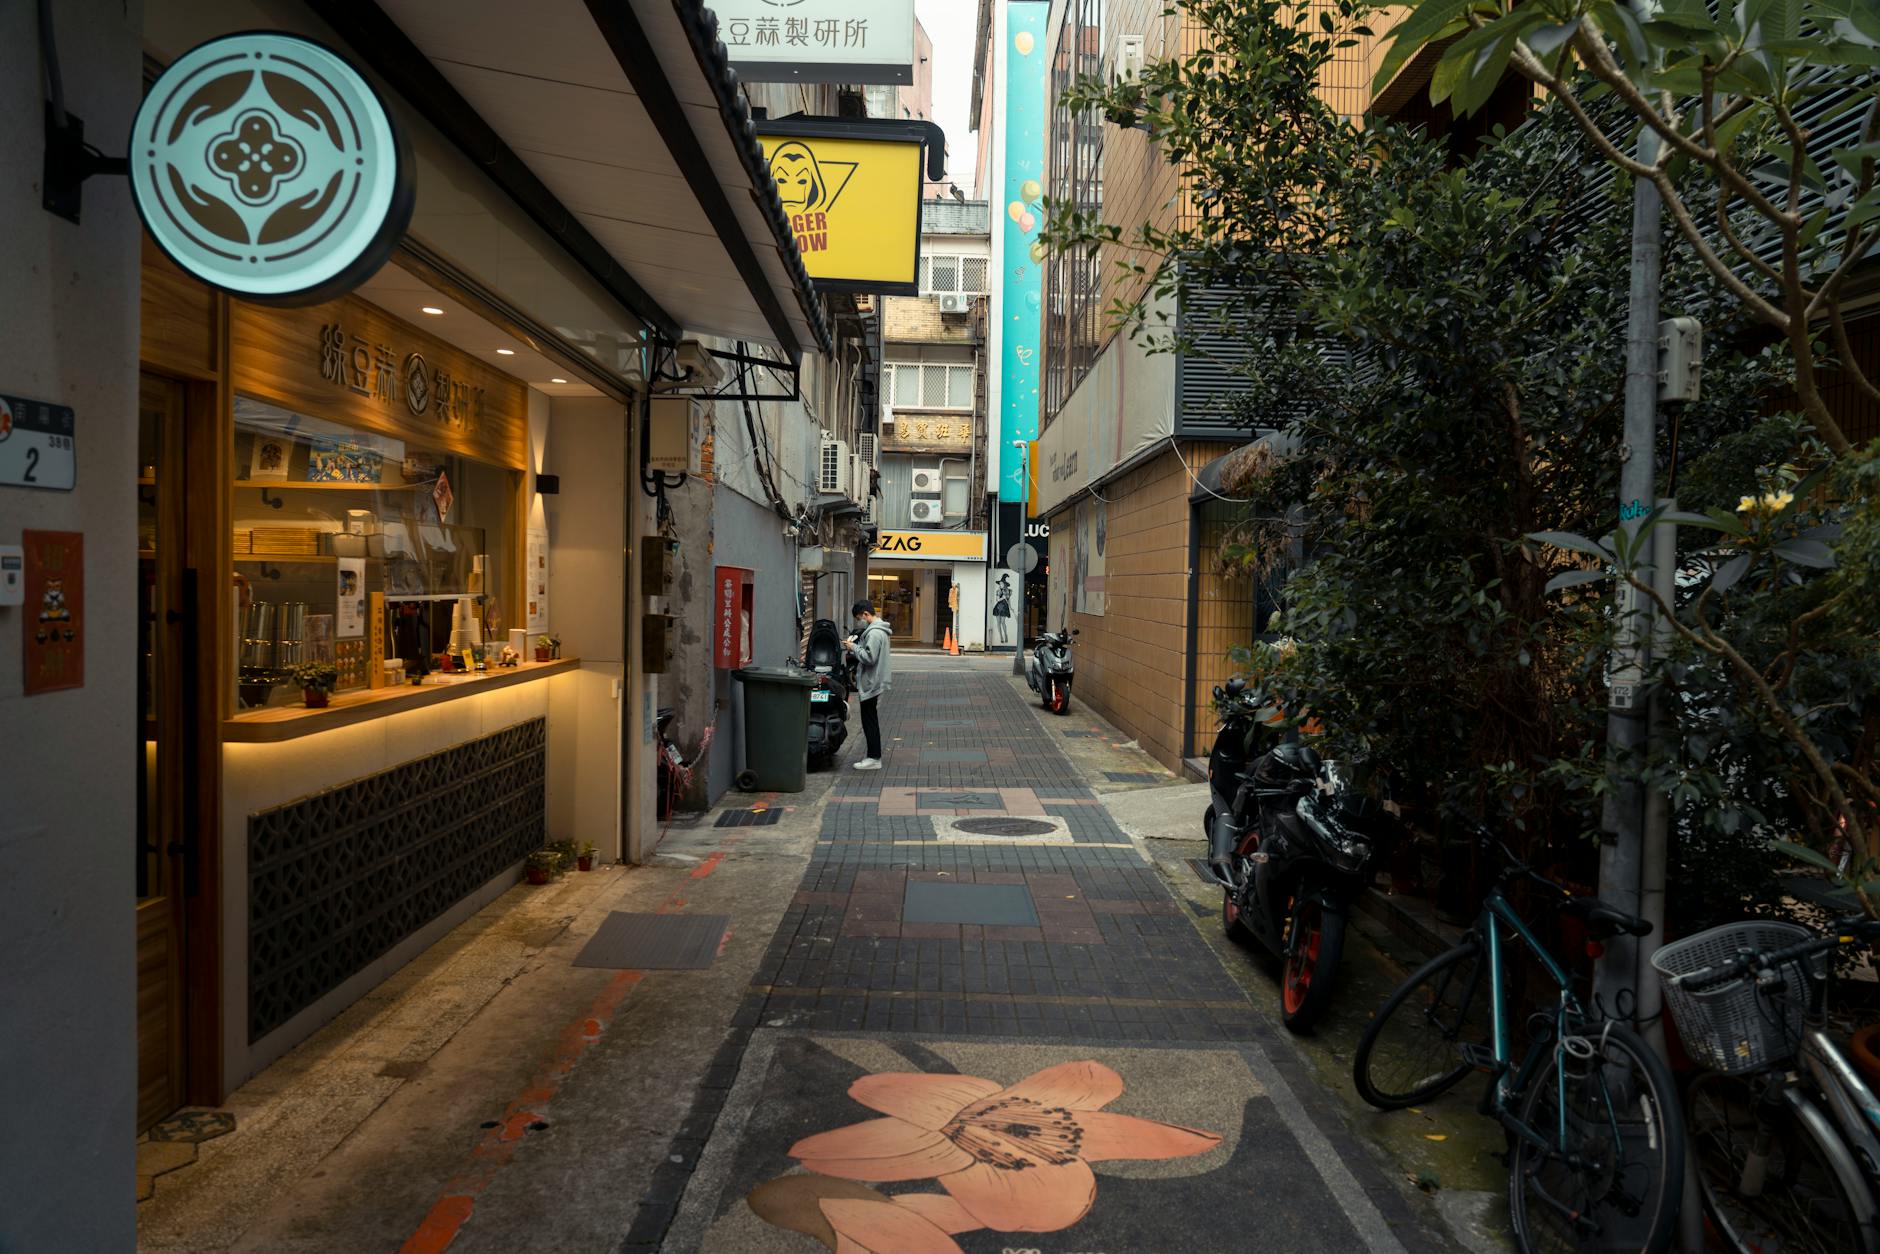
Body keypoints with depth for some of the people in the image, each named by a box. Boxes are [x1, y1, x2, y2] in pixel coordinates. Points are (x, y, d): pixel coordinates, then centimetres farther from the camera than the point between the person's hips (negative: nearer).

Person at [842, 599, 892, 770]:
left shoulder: (874, 633, -18)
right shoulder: (877, 630, 14)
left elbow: (869, 657, -25)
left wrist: (854, 648, -13)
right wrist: (855, 645, 6)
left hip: (871, 683, -11)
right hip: (872, 682, 11)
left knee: (869, 720, -5)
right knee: (871, 720, 14)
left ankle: (874, 758, -2)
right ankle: (874, 756, 20)